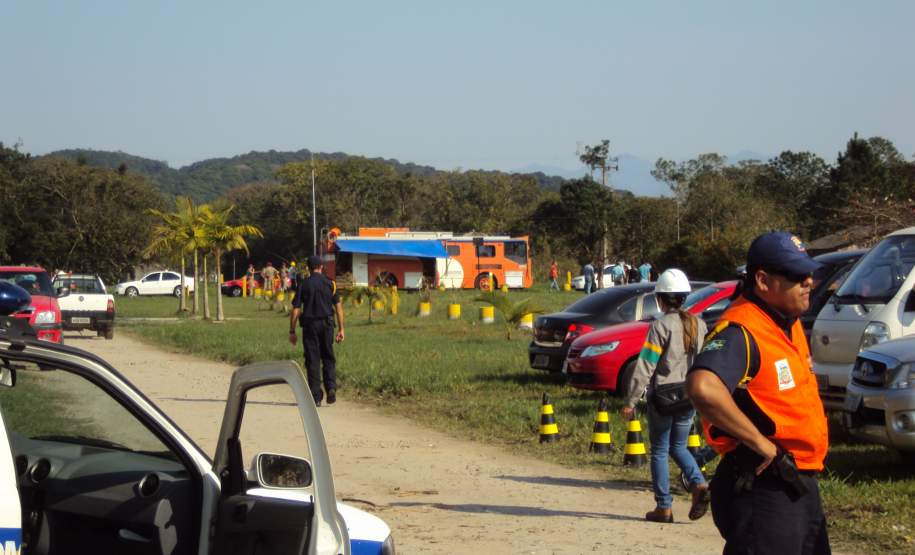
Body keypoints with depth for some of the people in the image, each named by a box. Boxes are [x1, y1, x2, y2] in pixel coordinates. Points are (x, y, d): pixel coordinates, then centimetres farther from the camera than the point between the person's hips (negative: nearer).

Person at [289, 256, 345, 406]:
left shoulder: (303, 284, -1)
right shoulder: (330, 283, 2)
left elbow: (295, 309, -3)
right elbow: (338, 307, 0)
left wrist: (292, 331, 1)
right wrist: (341, 329, 4)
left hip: (310, 325, -1)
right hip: (327, 324, 1)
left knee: (312, 361, 3)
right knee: (328, 358, 14)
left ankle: (316, 397, 1)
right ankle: (331, 388, -5)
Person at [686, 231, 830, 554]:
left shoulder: (789, 323, 11)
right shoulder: (741, 331, -20)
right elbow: (703, 388, -39)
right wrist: (761, 444, -29)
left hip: (800, 484, 10)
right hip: (762, 488, -10)